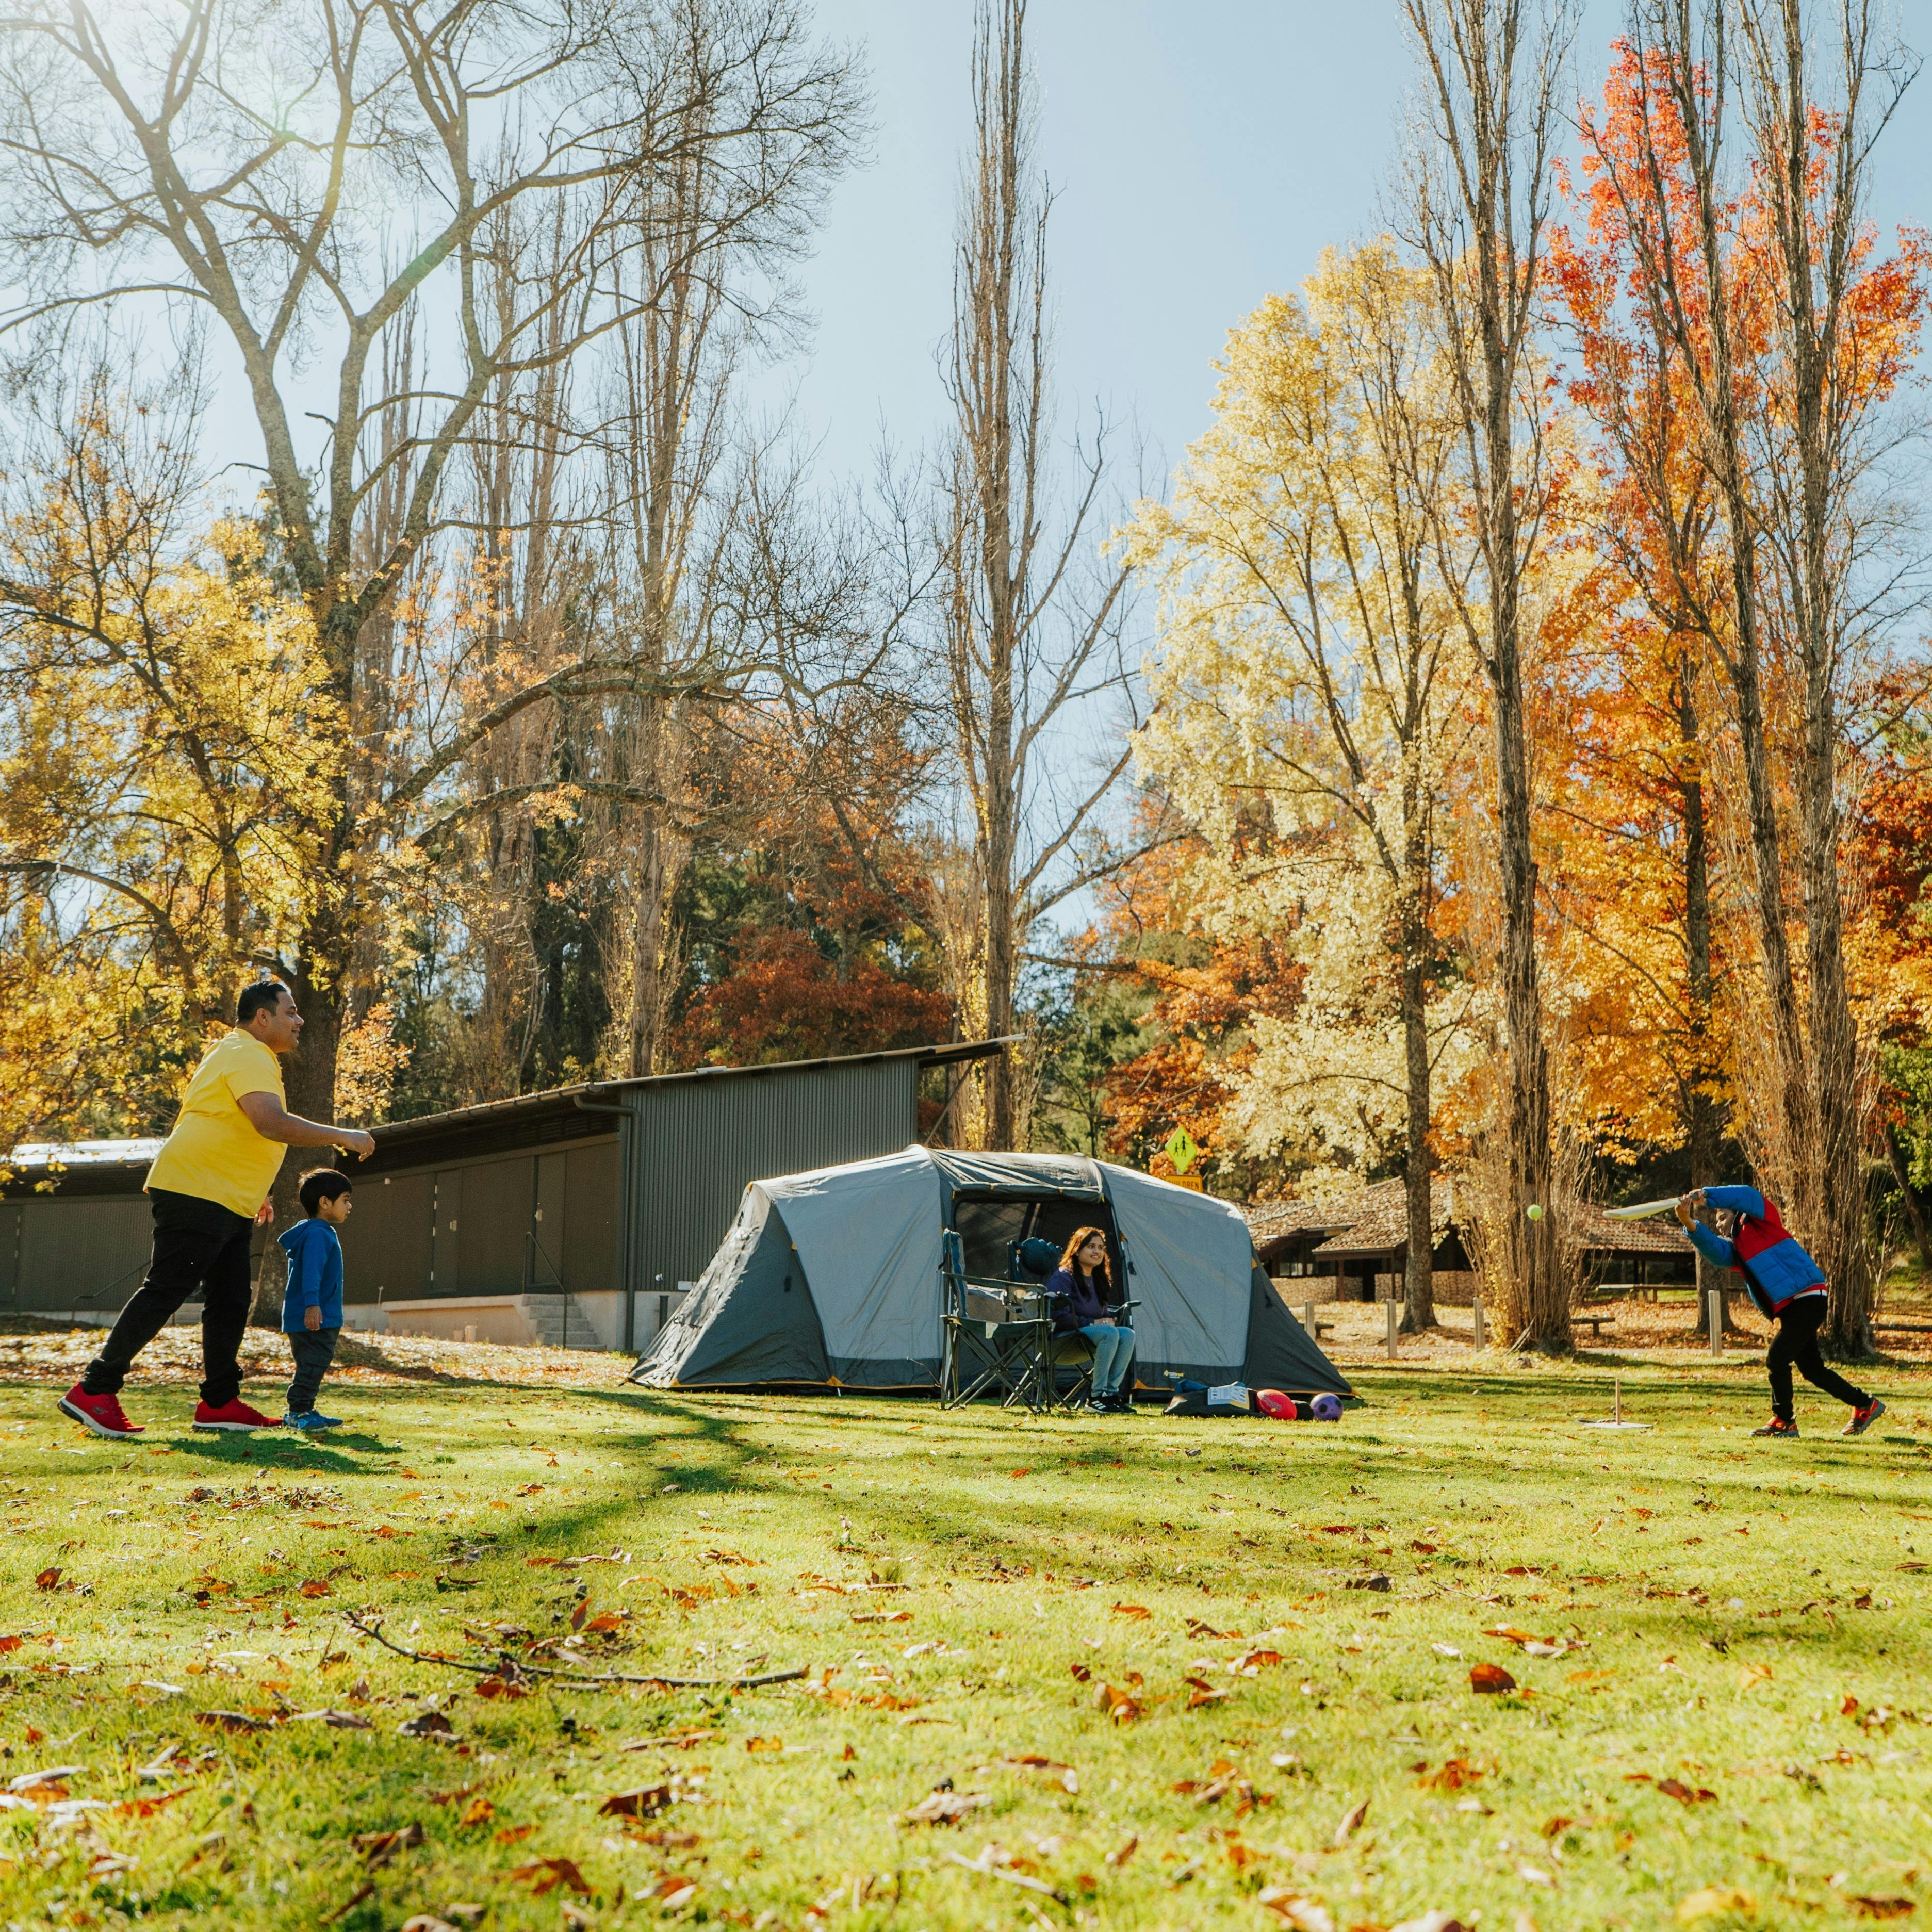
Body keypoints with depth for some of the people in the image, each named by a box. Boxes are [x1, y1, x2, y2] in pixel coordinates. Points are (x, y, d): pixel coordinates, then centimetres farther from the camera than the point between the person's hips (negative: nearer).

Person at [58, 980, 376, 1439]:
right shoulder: (248, 1057, -13)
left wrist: (254, 1193, 30)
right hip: (194, 1193, -11)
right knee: (164, 1292, -10)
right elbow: (272, 1124, -29)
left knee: (231, 1301, 8)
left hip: (226, 1204, 11)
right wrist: (341, 1137, -22)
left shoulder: (241, 1055, 21)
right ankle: (94, 1392, -5)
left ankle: (219, 1402, 11)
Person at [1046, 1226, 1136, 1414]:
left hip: (1088, 1332, 8)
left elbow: (1103, 1312, 22)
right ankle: (1097, 1397, -29)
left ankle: (1112, 1391, -20)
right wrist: (1092, 1323, -19)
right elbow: (1060, 1317, -19)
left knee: (1127, 1334, -18)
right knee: (1110, 1333, -31)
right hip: (1064, 1335, -8)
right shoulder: (1063, 1277, -11)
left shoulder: (1099, 1279, 16)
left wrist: (1109, 1319, -2)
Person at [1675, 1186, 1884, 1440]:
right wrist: (1690, 1224, -22)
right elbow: (1713, 1249, -6)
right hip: (1787, 1310, 10)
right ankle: (1865, 1404, 30)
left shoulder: (1760, 1223, -1)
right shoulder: (1733, 1249, 16)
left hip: (1807, 1299, -10)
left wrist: (1707, 1196, -18)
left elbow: (1747, 1196, -19)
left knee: (1776, 1359, -11)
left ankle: (1784, 1421, 2)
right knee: (1812, 1369, 15)